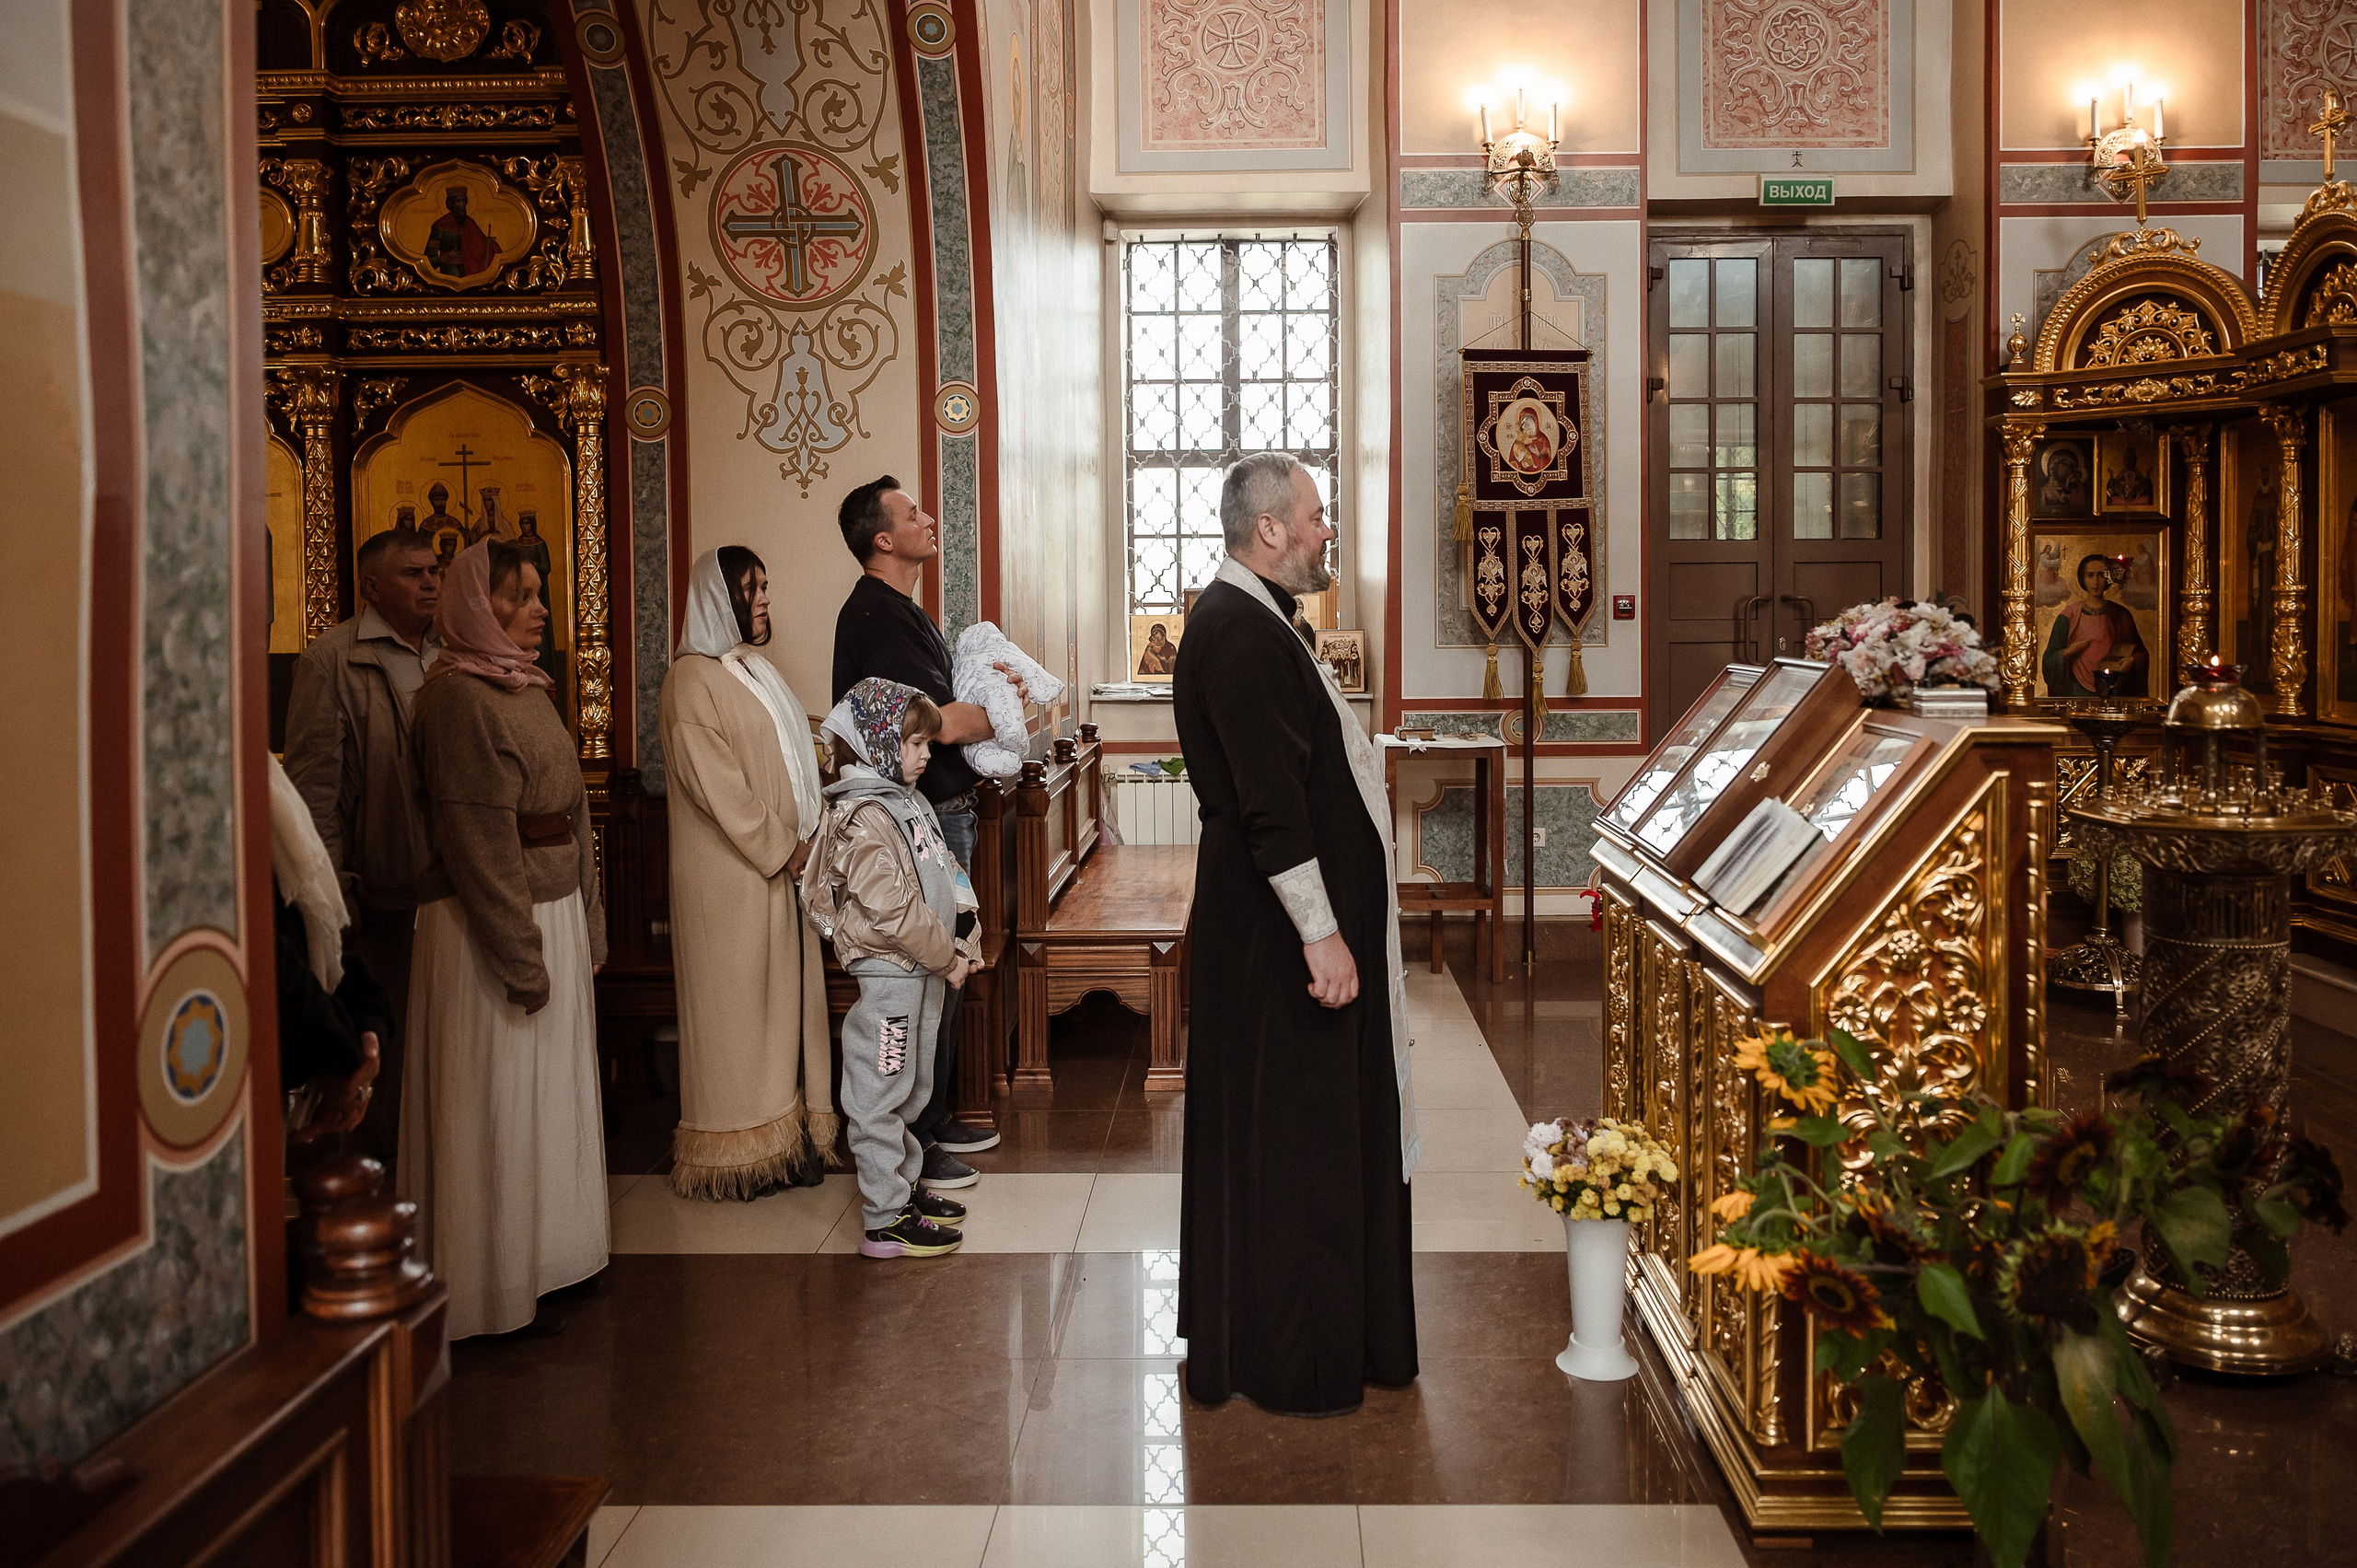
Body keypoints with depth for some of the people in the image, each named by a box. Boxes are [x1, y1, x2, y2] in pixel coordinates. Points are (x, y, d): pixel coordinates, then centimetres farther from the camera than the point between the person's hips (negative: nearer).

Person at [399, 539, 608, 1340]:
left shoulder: (524, 687, 13)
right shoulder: (458, 698, -16)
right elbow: (479, 844, -20)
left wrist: (587, 926, 14)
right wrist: (521, 958, -21)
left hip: (554, 914, 9)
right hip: (491, 925, -9)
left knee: (548, 1098, 17)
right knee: (498, 1106, 0)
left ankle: (542, 1257, 30)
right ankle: (497, 1287, 12)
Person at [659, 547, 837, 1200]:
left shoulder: (753, 670, 16)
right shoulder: (694, 680, -12)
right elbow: (716, 784, -18)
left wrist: (809, 835, 5)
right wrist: (781, 850, -16)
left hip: (784, 864, 9)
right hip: (732, 872, -8)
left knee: (782, 997, 11)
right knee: (734, 1001, -1)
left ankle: (786, 1133, 18)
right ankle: (736, 1151, 7)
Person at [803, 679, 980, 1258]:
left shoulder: (906, 802, 13)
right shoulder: (863, 817, -19)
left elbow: (942, 879, 18)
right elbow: (892, 907, -24)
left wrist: (960, 942, 7)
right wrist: (946, 956, -15)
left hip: (921, 972, 10)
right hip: (888, 971, -10)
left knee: (910, 1090, 20)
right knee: (881, 1097, -2)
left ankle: (905, 1186, 33)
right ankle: (885, 1221, 3)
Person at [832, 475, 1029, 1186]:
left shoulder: (897, 610, 16)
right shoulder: (878, 615, -18)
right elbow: (943, 722, -24)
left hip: (940, 813, 11)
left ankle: (936, 1118, 28)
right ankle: (912, 1145, 3)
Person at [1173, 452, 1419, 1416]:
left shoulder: (1251, 622, 14)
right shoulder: (1242, 636, -20)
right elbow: (1272, 806, -26)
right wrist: (1320, 933, -25)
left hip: (1289, 928, 11)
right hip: (1283, 938, -11)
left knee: (1320, 1137, 17)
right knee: (1289, 1144, -2)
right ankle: (1285, 1365, 10)